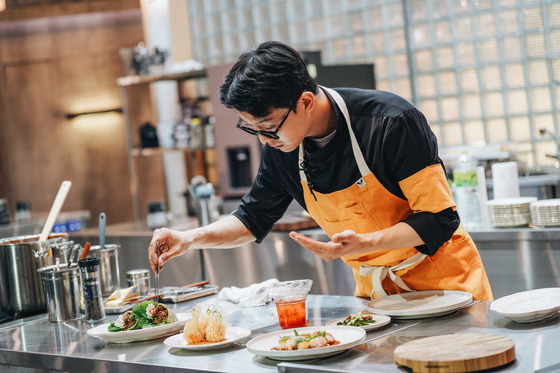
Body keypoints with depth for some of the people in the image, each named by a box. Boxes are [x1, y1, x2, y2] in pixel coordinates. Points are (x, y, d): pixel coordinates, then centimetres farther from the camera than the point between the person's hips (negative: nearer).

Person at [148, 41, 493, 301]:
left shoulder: (391, 121, -24)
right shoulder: (282, 149, -7)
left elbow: (438, 220, -21)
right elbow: (254, 217, 9)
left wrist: (363, 244, -36)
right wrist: (191, 239, -7)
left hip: (444, 282, -5)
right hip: (374, 290, 5)